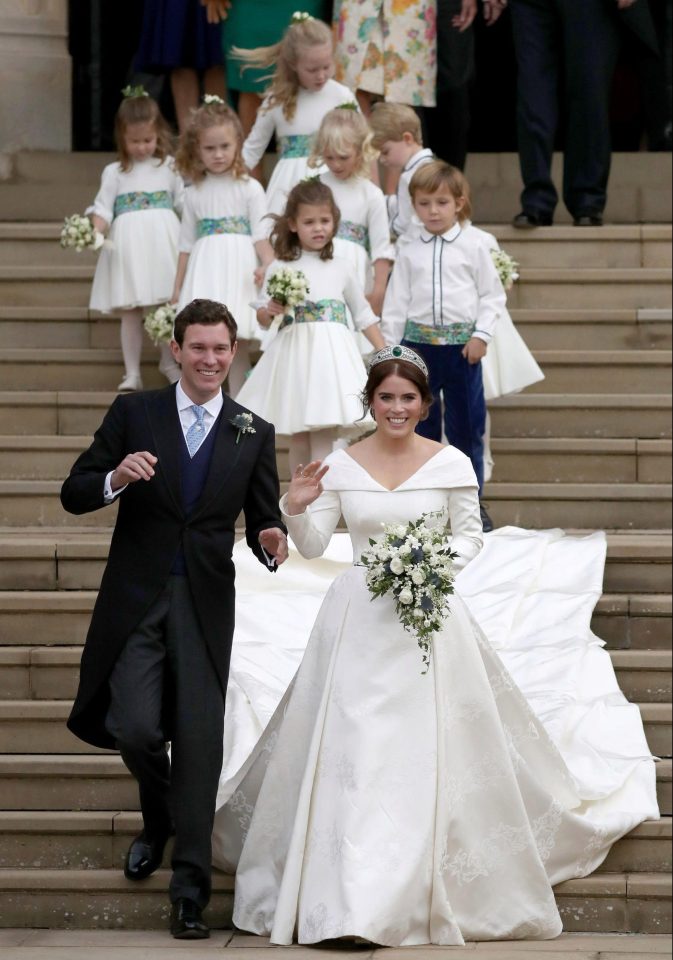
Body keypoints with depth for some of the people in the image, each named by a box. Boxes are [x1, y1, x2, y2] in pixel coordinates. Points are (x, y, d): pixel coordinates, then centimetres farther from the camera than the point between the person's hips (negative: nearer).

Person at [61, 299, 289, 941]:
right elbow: (74, 495, 1)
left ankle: (190, 888, 4)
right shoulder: (133, 413, 3)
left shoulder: (254, 434, 8)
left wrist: (271, 537, -13)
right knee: (135, 728, -10)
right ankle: (158, 821, 24)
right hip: (137, 598, -1)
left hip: (206, 604, 1)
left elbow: (262, 517, 11)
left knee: (199, 739, -2)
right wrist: (117, 477, -20)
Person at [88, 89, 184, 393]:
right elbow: (103, 209, 0)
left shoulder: (169, 167, 9)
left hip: (163, 242, 0)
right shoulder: (115, 173, 7)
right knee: (130, 311, 0)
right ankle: (132, 373, 5)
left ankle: (168, 362, 21)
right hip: (129, 242, 0)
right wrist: (95, 232, -16)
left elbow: (183, 203, 12)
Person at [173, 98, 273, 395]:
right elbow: (187, 244, 15)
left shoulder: (249, 189, 1)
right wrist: (177, 289, 15)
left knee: (238, 347, -1)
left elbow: (261, 236, -3)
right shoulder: (194, 193, 11)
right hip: (204, 273, 3)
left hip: (239, 270, -2)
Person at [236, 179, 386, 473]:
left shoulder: (340, 268, 9)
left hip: (332, 357, 0)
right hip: (294, 356, 0)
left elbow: (363, 314, 17)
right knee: (298, 438, 5)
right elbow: (262, 319, 6)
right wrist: (269, 312, -17)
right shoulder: (280, 268, 4)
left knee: (323, 437, -9)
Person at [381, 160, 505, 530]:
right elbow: (395, 304, 8)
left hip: (462, 346, -1)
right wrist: (387, 347, 4)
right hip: (418, 344, 1)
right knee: (420, 423, 7)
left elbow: (493, 295, 3)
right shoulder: (409, 254, 7)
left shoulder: (473, 249, 3)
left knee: (466, 424, 4)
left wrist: (481, 334, -7)